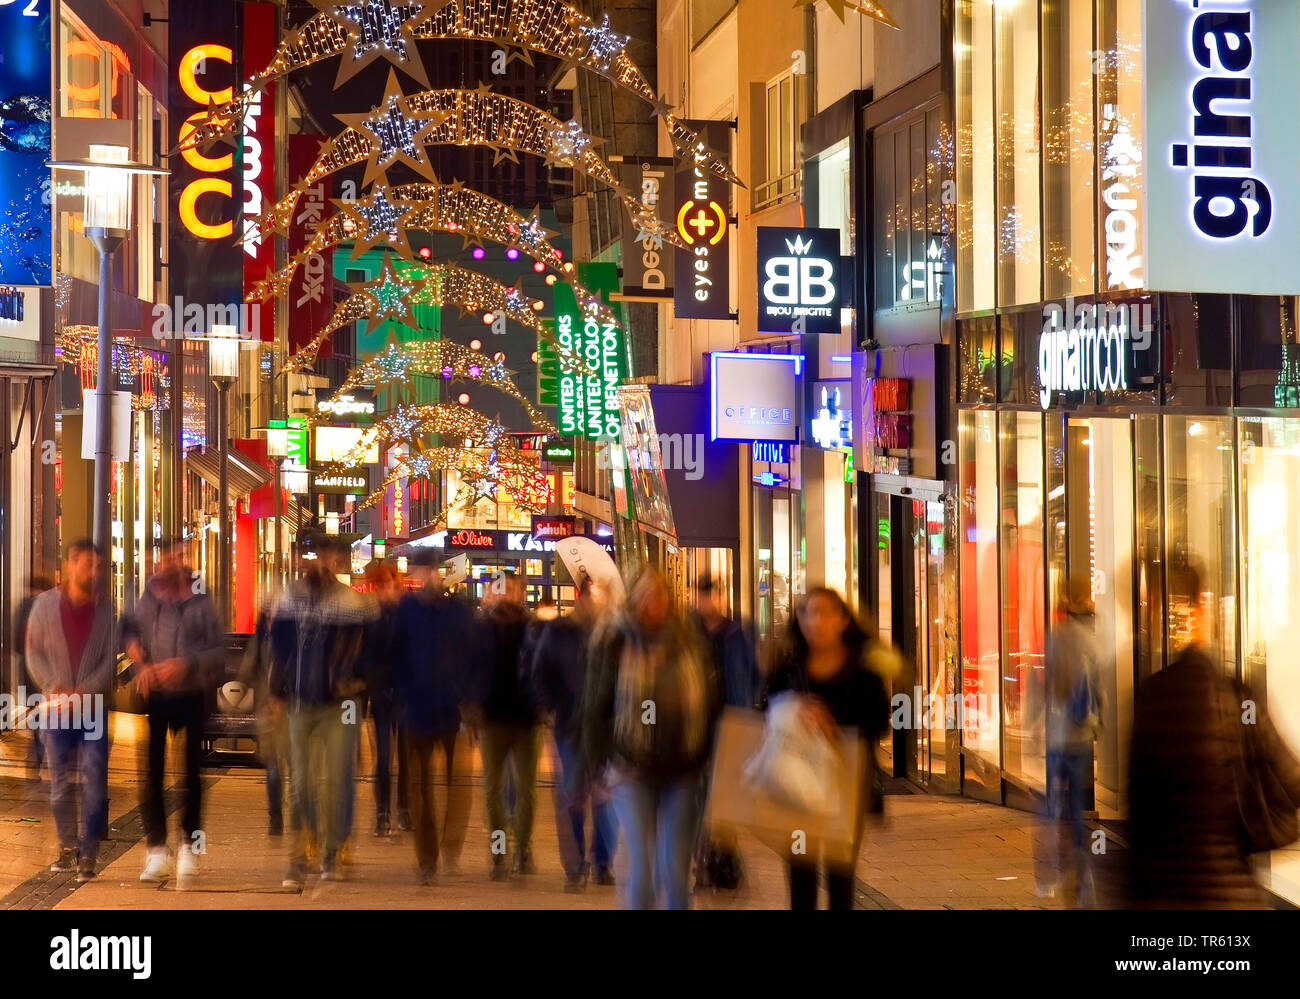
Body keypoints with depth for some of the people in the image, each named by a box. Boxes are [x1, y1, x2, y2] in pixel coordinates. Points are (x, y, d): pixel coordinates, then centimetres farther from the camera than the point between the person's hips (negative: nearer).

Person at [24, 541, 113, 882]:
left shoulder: (106, 609, -1)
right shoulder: (45, 605, 3)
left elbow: (111, 659, -3)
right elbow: (34, 653, 3)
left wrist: (82, 694, -14)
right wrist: (55, 689, -11)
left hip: (95, 709, -2)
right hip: (56, 710, 2)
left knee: (94, 782, -7)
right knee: (60, 782, 7)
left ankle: (88, 853, -3)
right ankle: (67, 847, 19)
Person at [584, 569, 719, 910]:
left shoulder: (688, 641, 4)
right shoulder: (613, 641, -1)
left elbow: (709, 702, 9)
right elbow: (595, 706, 1)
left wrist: (705, 757, 3)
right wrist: (601, 763, -3)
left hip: (683, 770, 2)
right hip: (633, 771, -2)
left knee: (676, 871, 4)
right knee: (641, 867, -7)